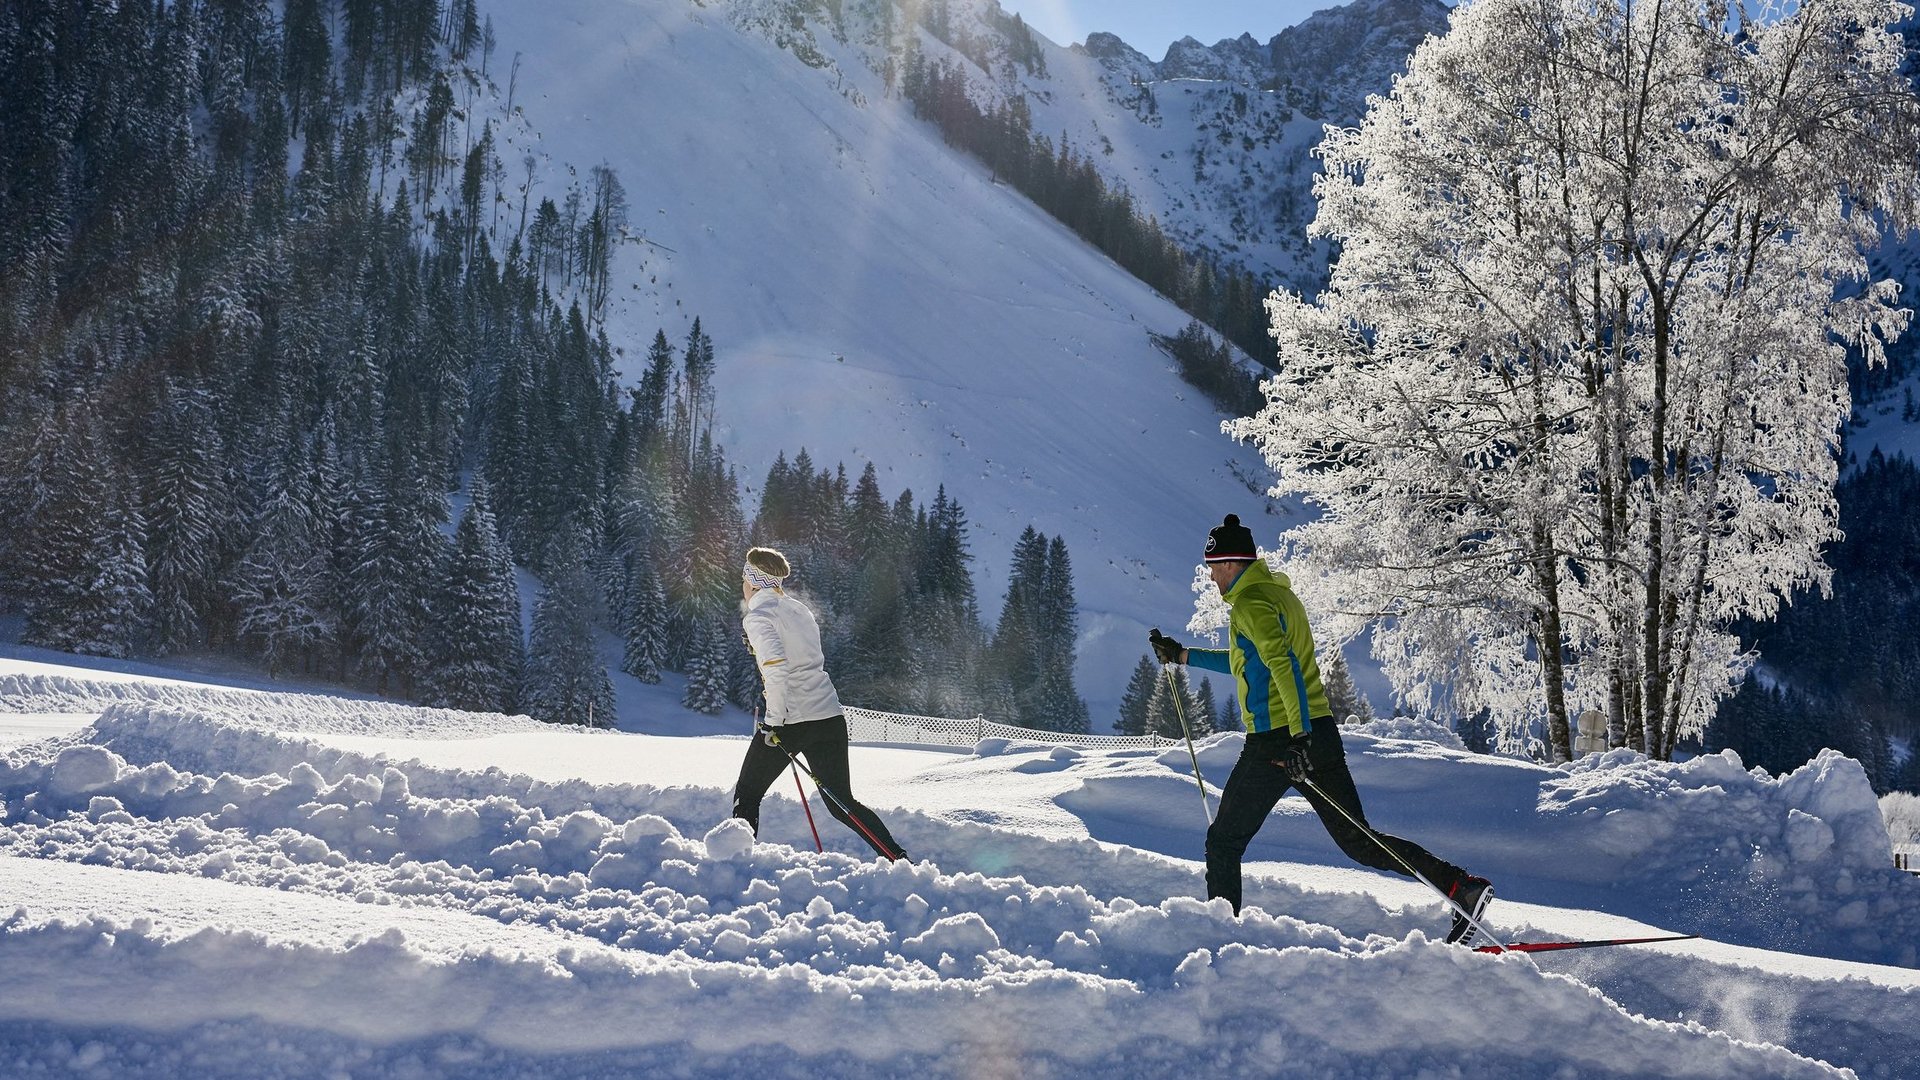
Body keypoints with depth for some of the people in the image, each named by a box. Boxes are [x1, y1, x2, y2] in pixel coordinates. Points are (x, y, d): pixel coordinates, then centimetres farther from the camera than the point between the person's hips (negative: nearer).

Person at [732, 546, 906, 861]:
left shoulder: (758, 616, -7)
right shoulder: (799, 609, 16)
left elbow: (776, 668, -21)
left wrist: (775, 721, -16)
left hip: (788, 721, -7)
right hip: (830, 716, 7)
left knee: (746, 795, 14)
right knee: (841, 803, 11)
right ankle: (900, 860, 0)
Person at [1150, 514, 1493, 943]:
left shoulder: (1250, 603, -9)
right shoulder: (1278, 593, 20)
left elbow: (1283, 665, -23)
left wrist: (1299, 737, -30)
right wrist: (1184, 656, 38)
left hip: (1278, 740, -9)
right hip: (1319, 732, 9)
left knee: (1223, 842, 8)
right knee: (1357, 839, 5)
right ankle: (1463, 888, -7)